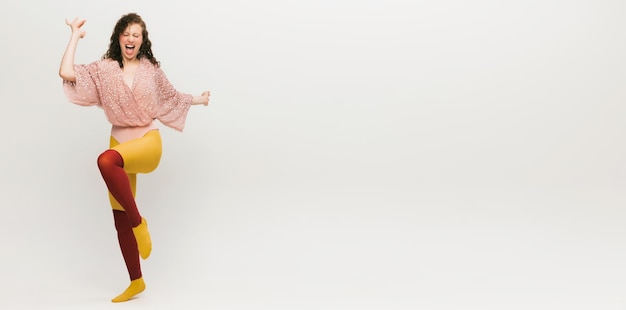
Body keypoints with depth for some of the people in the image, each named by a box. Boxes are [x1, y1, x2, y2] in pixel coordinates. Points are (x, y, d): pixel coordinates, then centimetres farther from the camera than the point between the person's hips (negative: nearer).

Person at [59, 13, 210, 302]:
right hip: (120, 143, 3)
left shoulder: (151, 68, 4)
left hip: (148, 141, -3)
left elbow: (171, 95, 21)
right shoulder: (103, 69, 1)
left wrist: (198, 100, 33)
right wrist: (76, 35, -4)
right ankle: (136, 281, 21)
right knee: (120, 218, 6)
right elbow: (66, 73, -14)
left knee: (106, 160, -37)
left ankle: (139, 222, -20)